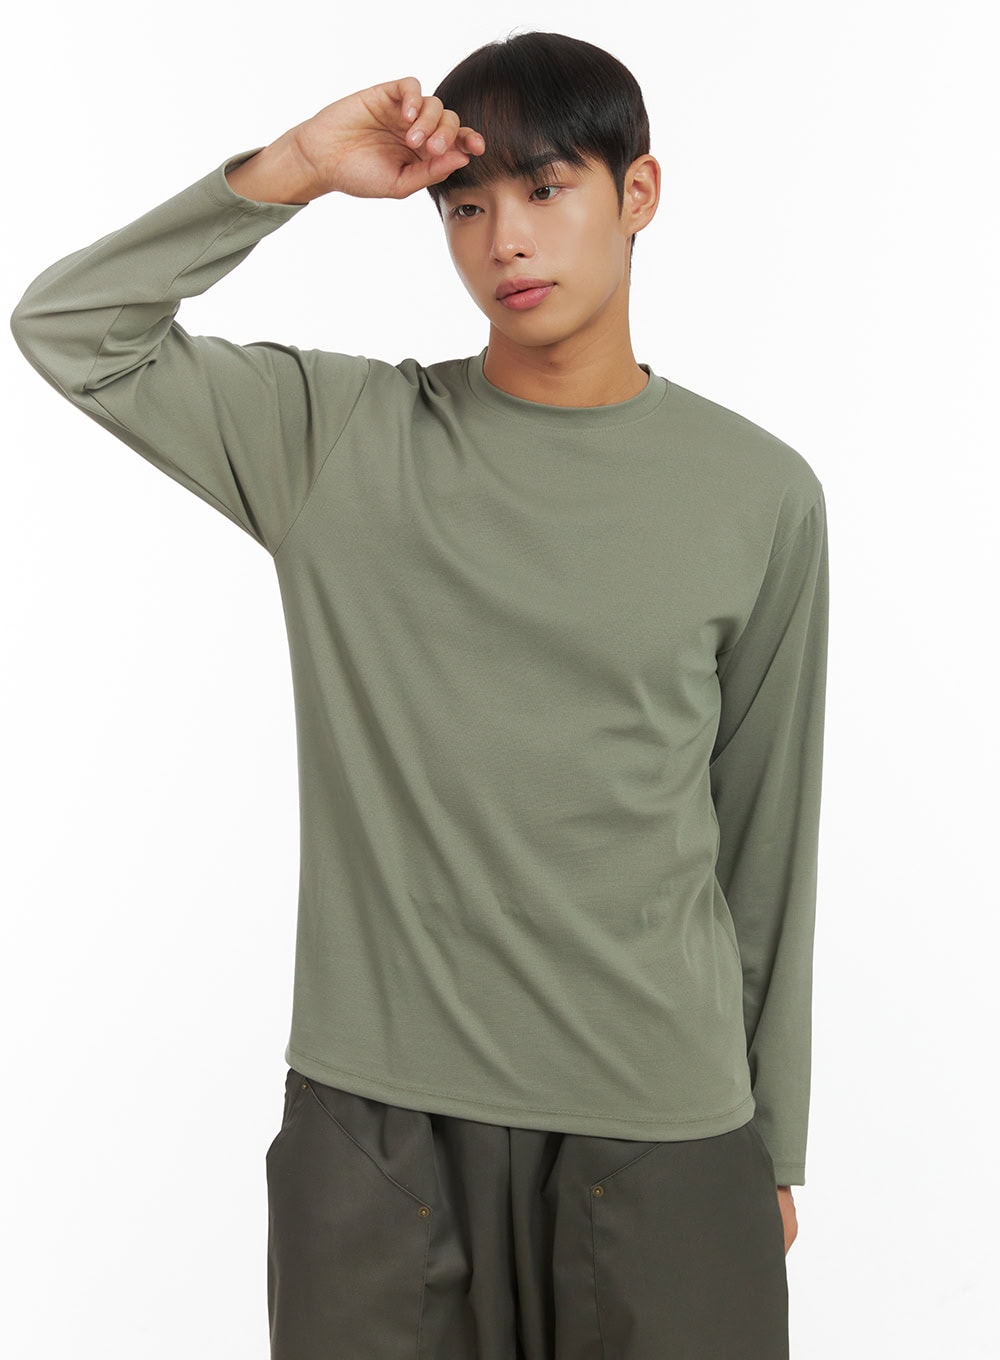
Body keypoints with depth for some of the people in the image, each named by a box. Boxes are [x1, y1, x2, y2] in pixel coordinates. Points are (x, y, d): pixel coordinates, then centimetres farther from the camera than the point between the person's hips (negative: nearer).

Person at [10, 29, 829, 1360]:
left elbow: (765, 836, 5)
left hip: (664, 1124, 0)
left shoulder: (761, 493, 2)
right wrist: (293, 169, -9)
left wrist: (776, 1142, 9)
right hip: (376, 1111, 0)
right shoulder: (338, 436, 2)